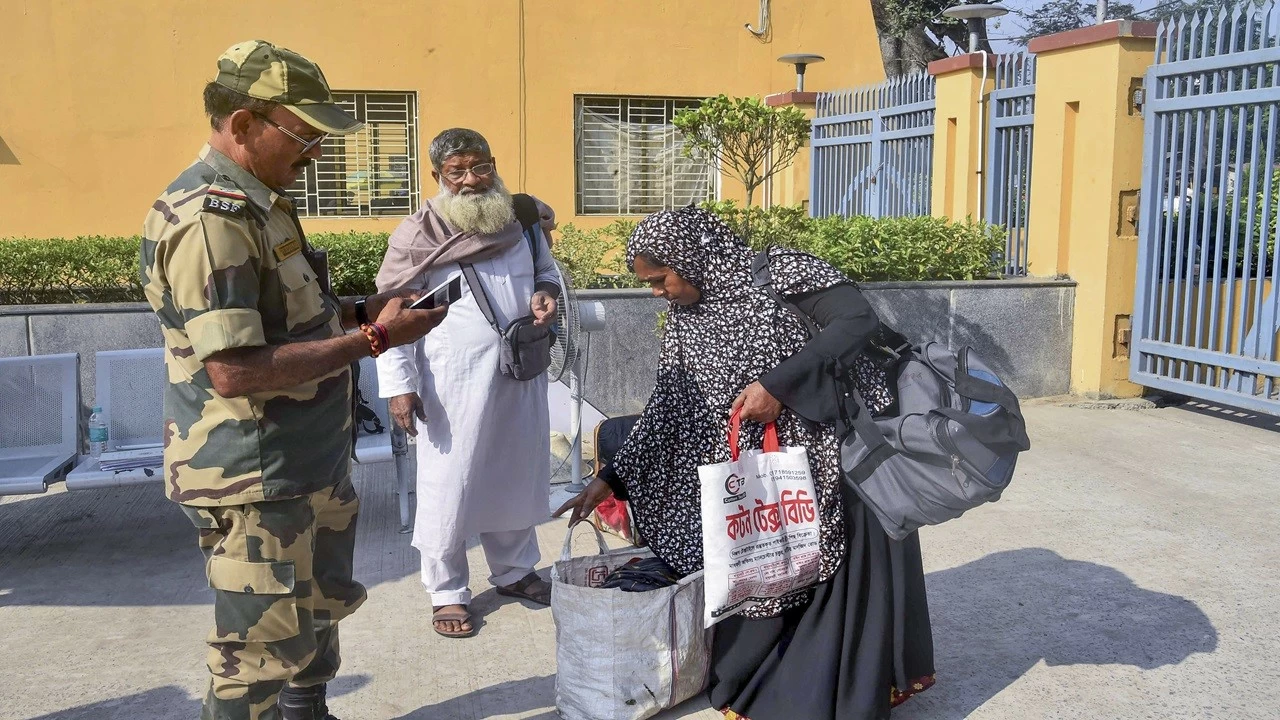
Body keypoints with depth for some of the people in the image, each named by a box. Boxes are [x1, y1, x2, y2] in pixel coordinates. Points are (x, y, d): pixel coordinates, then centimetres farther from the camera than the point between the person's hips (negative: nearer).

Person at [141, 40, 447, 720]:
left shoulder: (258, 201, 10)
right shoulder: (208, 218, -22)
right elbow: (233, 370, -28)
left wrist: (357, 310, 3)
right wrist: (372, 338, -24)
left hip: (312, 463, 10)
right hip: (254, 482, -10)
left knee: (321, 610, 26)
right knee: (260, 650, 4)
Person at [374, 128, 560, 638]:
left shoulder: (523, 220, 4)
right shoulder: (419, 235, -9)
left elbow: (547, 269, 19)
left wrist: (546, 294, -5)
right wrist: (399, 385, -12)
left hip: (521, 375, 5)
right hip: (453, 381, -5)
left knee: (518, 475, 16)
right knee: (449, 487, 2)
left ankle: (514, 570, 36)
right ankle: (447, 592, 19)